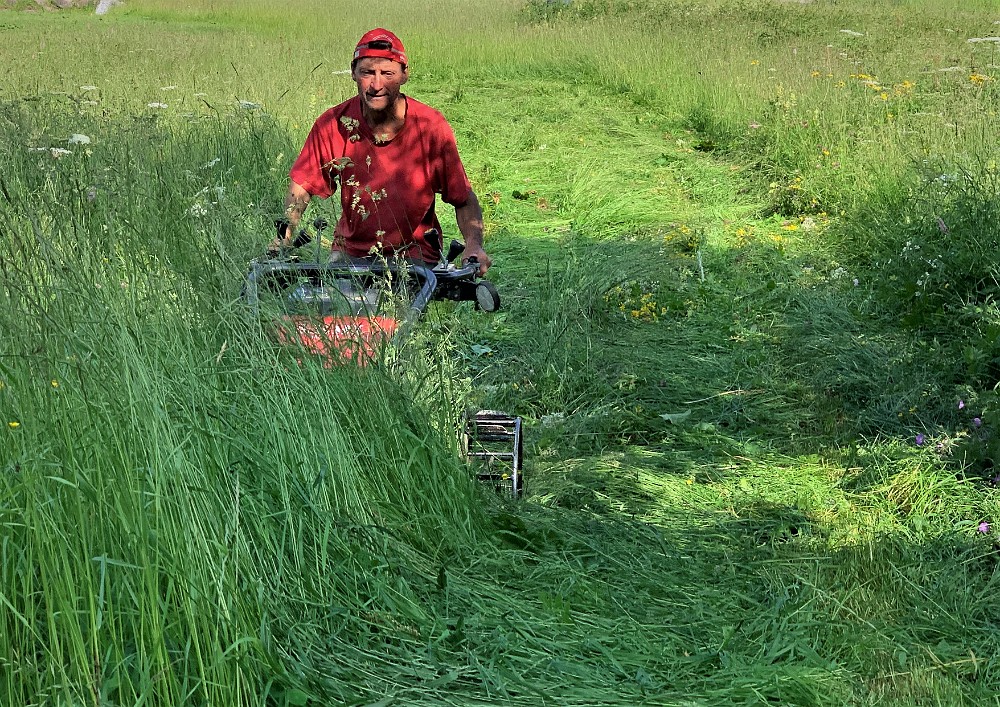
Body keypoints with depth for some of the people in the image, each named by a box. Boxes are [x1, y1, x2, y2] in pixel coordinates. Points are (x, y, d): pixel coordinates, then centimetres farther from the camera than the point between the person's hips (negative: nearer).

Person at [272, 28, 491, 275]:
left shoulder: (431, 126, -10)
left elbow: (464, 199, -5)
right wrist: (283, 238, -14)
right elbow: (301, 188, 2)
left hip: (416, 256, -1)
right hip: (350, 252, 1)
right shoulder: (332, 125, -6)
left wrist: (474, 245, -22)